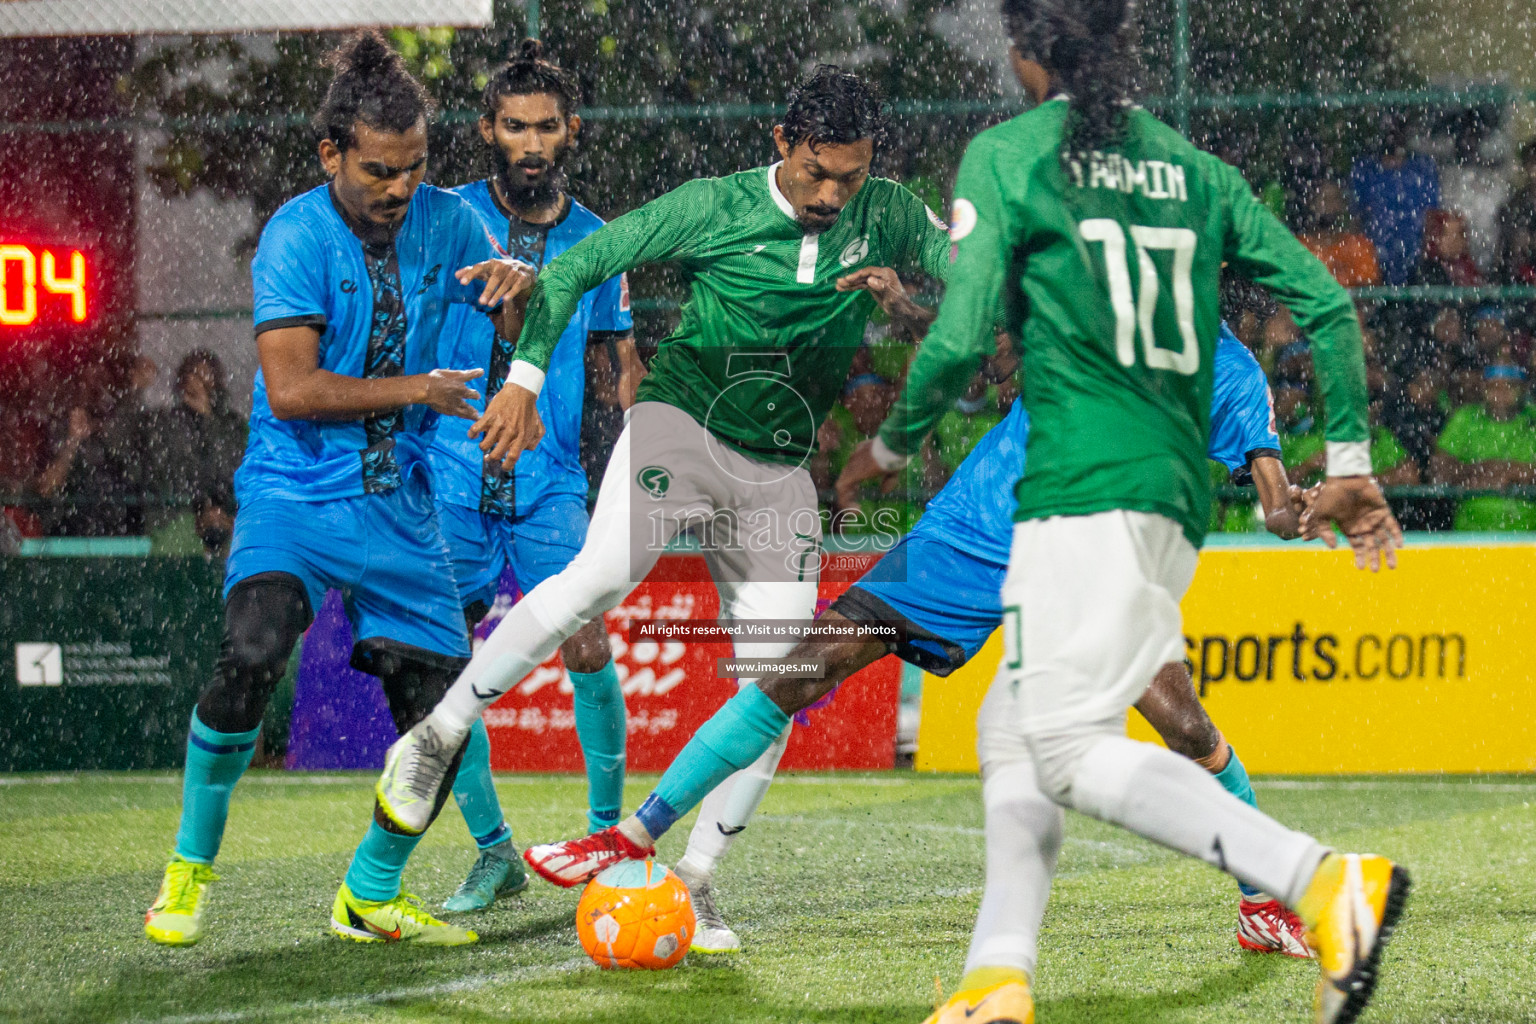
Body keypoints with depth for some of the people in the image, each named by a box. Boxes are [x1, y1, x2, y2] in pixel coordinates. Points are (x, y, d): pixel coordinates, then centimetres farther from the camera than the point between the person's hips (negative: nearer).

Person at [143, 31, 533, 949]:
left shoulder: (445, 222, 1)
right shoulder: (297, 236, -13)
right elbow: (290, 389, -21)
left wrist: (519, 284, -13)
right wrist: (416, 391, -17)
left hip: (399, 504, 5)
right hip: (295, 494, -5)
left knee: (443, 711, -1)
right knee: (251, 658, -28)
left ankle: (371, 896, 21)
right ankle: (192, 866, -6)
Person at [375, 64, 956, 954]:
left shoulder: (887, 216, 5)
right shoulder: (713, 207, -5)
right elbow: (579, 265, -2)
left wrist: (905, 304, -12)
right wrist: (525, 380, -9)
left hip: (780, 472, 4)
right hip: (681, 422, -4)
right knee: (604, 574, -31)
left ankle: (693, 879, 4)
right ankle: (434, 741, -20)